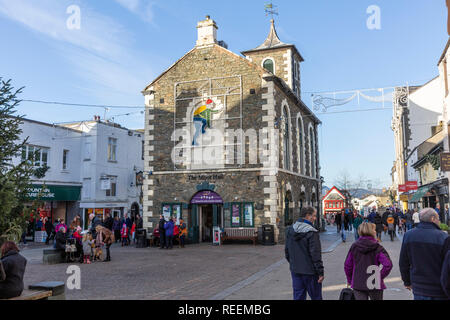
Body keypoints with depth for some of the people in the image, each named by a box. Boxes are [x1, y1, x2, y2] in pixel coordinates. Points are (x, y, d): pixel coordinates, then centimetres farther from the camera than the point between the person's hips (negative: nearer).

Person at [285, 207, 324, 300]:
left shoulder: (290, 230, 5)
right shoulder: (311, 232, -18)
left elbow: (286, 251, 13)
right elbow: (315, 255, -19)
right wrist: (320, 272, -13)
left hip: (295, 271, 6)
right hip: (310, 271, -6)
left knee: (298, 296, 13)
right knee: (316, 297, 9)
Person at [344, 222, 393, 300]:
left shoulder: (354, 247, -1)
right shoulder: (377, 248, -10)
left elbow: (347, 265, 3)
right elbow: (388, 264, -21)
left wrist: (350, 280, 15)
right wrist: (380, 276, -7)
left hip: (358, 285, 2)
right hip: (375, 285, -2)